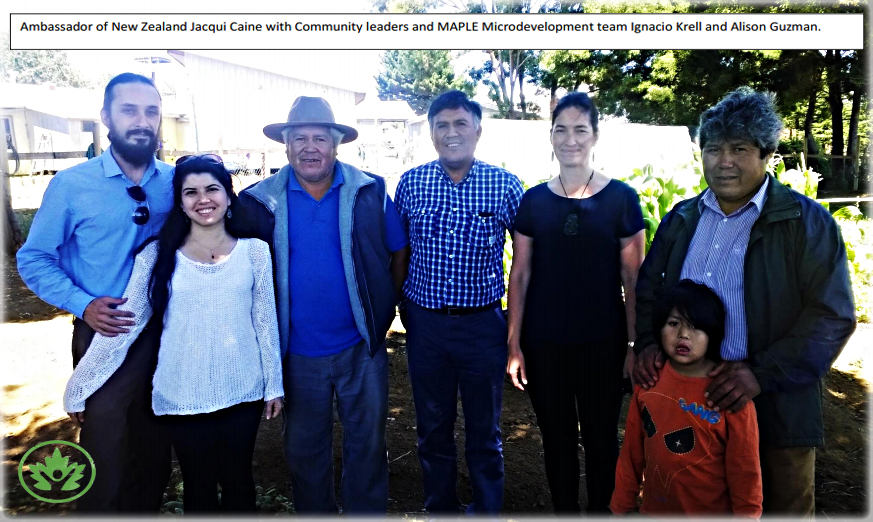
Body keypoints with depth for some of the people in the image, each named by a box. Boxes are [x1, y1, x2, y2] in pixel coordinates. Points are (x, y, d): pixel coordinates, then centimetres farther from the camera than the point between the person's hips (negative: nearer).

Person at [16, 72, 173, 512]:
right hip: (106, 338, -2)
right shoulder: (72, 185, -7)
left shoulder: (177, 180, 0)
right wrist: (83, 305, -16)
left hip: (168, 335, 3)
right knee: (107, 455, 11)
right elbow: (33, 260, -2)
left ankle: (148, 512, 42)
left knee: (155, 451, 19)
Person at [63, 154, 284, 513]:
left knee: (238, 481, 15)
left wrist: (274, 384, 4)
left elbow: (266, 323, 1)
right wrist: (78, 388, -2)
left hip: (242, 393, 1)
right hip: (182, 397, 0)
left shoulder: (254, 251, -4)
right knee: (198, 487, 15)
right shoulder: (158, 255, -5)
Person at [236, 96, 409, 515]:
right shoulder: (260, 200, -4)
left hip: (361, 347, 0)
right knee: (304, 448, 18)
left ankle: (367, 514, 36)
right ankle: (313, 513, 41)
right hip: (297, 352, 1)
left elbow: (399, 252, 5)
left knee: (367, 442, 15)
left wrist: (384, 306, 1)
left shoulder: (370, 191, -4)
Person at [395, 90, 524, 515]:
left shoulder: (505, 186, -6)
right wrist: (403, 306, 7)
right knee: (433, 425, 16)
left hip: (483, 323, -1)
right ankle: (440, 508, 38)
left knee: (484, 428, 13)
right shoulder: (410, 183, -1)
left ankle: (486, 510, 36)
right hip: (425, 321, 2)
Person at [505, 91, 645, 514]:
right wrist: (514, 345, -2)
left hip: (603, 341, -1)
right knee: (557, 438, 14)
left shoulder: (621, 198, -4)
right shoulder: (533, 201, 0)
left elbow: (633, 279, -1)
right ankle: (564, 511, 35)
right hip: (544, 342, 1)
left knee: (601, 437, 13)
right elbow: (519, 276, 2)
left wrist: (636, 346, -2)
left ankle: (601, 510, 36)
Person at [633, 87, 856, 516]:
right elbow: (648, 290, 14)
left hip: (775, 409, -3)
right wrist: (649, 344, -5)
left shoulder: (807, 222, -5)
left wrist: (763, 374, -21)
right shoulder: (681, 220, 8)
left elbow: (833, 315, -11)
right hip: (688, 399, 4)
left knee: (783, 508, 15)